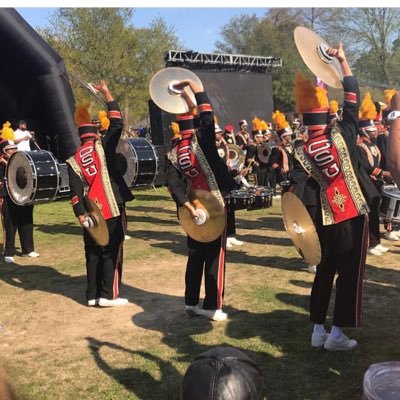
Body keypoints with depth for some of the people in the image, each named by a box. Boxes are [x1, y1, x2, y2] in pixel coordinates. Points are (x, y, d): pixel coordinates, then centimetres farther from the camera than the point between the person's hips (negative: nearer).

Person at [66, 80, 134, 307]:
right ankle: (108, 295, 4)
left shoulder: (74, 158, 4)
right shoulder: (103, 146, -7)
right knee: (112, 252, 3)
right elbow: (117, 122, -4)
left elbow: (75, 188, -2)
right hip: (111, 208, -4)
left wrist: (80, 214, -2)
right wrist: (107, 92, 1)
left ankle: (93, 295, 17)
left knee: (93, 253, 12)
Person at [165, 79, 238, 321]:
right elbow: (207, 112, -14)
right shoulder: (201, 140, -14)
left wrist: (188, 206, -9)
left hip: (194, 207, 5)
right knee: (215, 256, 3)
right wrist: (192, 85, -8)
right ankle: (212, 306, 7)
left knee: (196, 255, 16)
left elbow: (174, 184, -8)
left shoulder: (172, 154, -1)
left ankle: (191, 302, 23)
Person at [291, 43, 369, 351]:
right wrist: (342, 60, 3)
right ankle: (337, 335, 9)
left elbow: (299, 195, -13)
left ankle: (318, 332, 21)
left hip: (324, 221, 3)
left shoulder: (301, 154, -7)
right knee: (350, 274, 6)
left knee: (324, 273, 15)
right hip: (353, 217, -3)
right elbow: (353, 98, -3)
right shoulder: (342, 136, -11)